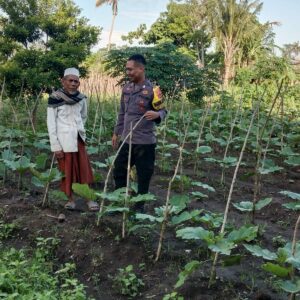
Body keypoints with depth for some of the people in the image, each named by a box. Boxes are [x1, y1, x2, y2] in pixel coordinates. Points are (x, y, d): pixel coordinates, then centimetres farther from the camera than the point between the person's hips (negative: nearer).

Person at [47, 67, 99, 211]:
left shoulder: (81, 98, 3)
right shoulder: (55, 98, -11)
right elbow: (51, 123, -10)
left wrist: (78, 129, 15)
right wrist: (56, 146, -12)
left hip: (79, 139, 4)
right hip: (63, 140, -4)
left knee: (84, 170, 7)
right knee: (67, 171, 5)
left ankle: (89, 198, 15)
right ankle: (70, 199, 19)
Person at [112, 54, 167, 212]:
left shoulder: (152, 90, -11)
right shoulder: (126, 88, 6)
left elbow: (163, 111, -7)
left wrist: (157, 115, -30)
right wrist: (116, 132, 16)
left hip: (145, 141, -6)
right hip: (126, 140, 6)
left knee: (143, 176, 5)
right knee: (119, 171, 13)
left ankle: (139, 206, 22)